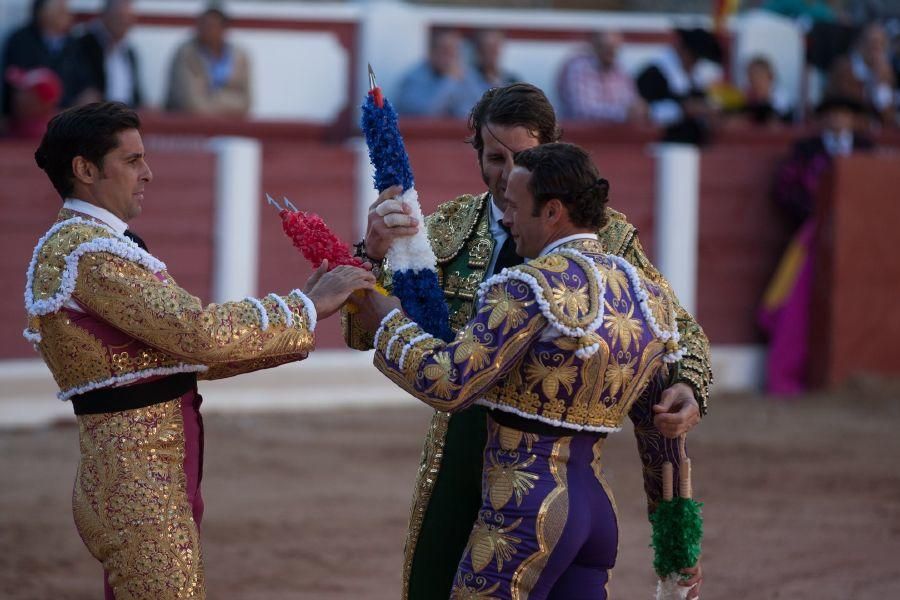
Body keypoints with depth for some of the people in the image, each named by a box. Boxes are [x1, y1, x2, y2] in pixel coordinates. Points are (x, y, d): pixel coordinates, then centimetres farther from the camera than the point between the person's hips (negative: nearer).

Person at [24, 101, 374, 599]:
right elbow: (200, 333, -22)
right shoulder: (87, 253, -16)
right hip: (141, 483, -10)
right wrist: (308, 307, -12)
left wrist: (303, 308, 8)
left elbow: (188, 350, 16)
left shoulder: (77, 245, 17)